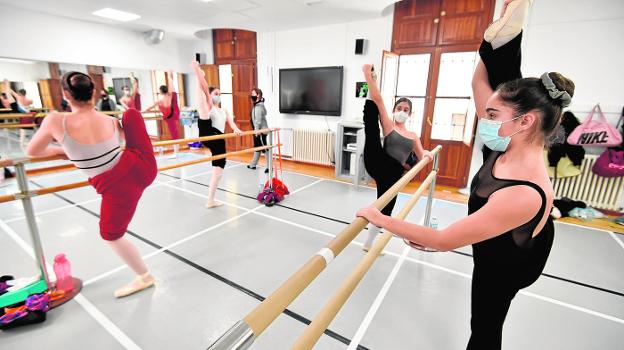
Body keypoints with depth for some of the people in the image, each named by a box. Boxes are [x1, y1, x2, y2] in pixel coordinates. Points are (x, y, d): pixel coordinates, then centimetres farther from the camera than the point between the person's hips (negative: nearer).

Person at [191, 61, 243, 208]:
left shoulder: (224, 110, 23)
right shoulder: (208, 105, 9)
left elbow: (231, 122, 6)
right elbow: (204, 87, -4)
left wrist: (236, 129, -16)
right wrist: (197, 71, -15)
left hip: (219, 141, 5)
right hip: (208, 136, -5)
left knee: (218, 172, 8)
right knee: (204, 117, -31)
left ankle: (210, 201, 19)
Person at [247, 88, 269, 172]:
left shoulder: (259, 106, -18)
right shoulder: (256, 105, 14)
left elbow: (258, 120, -24)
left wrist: (256, 131, -24)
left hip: (261, 131, -11)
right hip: (258, 130, 11)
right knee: (257, 147, 17)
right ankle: (253, 165, 29)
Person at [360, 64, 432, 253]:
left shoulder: (413, 136, 22)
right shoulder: (388, 125, 9)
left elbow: (422, 157, 26)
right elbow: (378, 99, -3)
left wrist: (426, 155, 2)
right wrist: (368, 75, -11)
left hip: (391, 174, 4)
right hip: (378, 164, -4)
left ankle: (368, 244, 33)